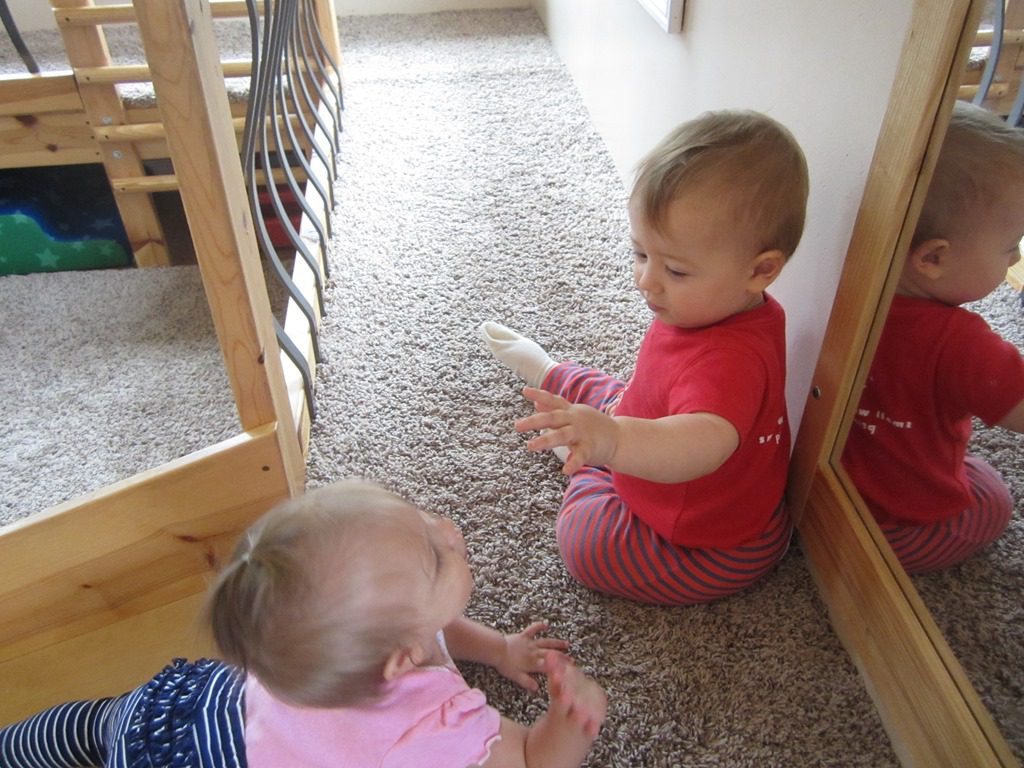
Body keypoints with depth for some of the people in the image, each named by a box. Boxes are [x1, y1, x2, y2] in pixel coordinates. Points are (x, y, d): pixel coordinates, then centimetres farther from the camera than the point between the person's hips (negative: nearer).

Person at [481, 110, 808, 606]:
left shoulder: (728, 361, -43)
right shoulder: (716, 305, -12)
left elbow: (707, 443, -64)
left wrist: (613, 441, -80)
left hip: (712, 552, -8)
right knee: (614, 401, 24)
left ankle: (586, 472, 20)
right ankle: (548, 374, 52)